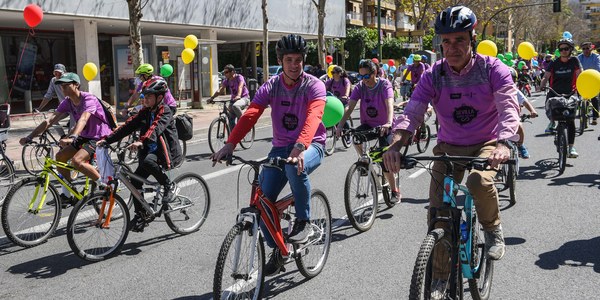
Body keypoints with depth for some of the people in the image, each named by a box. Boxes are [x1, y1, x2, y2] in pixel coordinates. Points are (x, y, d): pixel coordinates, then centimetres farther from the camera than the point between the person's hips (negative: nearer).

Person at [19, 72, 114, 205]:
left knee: (76, 161, -27)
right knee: (60, 156, -4)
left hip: (99, 137, -8)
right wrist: (29, 137, -14)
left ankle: (103, 185, -9)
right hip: (84, 136, 8)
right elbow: (50, 121, -5)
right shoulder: (67, 102, 1)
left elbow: (83, 119, -39)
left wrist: (71, 138, -55)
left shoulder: (89, 99, -21)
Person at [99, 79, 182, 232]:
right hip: (149, 150, 7)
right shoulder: (145, 112, 10)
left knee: (148, 161, -36)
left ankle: (169, 186, -13)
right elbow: (128, 126, 2)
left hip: (166, 151, -7)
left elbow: (156, 128, -30)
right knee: (135, 181, -4)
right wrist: (106, 139, -8)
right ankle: (141, 215, 11)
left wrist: (141, 141, -48)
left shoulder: (164, 111, -11)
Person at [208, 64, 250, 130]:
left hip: (244, 98, -6)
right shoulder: (226, 81, 2)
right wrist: (212, 97, -23)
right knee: (231, 119, -2)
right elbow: (220, 90, -7)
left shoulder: (239, 77, -15)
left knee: (235, 106, -38)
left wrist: (238, 96, -53)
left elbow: (240, 87, -33)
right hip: (233, 99, 6)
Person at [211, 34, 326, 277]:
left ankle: (304, 222, -15)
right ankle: (277, 250, 13)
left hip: (310, 146, -4)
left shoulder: (314, 86, -11)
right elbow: (250, 114, -16)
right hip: (281, 147, 4)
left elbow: (313, 116, -31)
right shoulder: (271, 86, -1)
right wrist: (230, 143, -32)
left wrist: (300, 147, -50)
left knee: (295, 166, -39)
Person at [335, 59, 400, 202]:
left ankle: (395, 190, 12)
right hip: (368, 124, 3)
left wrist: (389, 123, -52)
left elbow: (389, 104, -33)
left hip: (384, 127, -3)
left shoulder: (384, 85, -16)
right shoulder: (360, 87, -7)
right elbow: (349, 107, -18)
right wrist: (340, 125, -34)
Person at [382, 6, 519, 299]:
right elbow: (411, 112, -18)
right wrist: (396, 145, -38)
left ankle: (493, 229, -3)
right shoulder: (433, 75, -9)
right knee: (438, 215, -4)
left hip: (485, 145, -2)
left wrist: (502, 143, -46)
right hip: (448, 148, 2)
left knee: (479, 180, -36)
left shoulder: (493, 69, -13)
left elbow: (508, 107, -25)